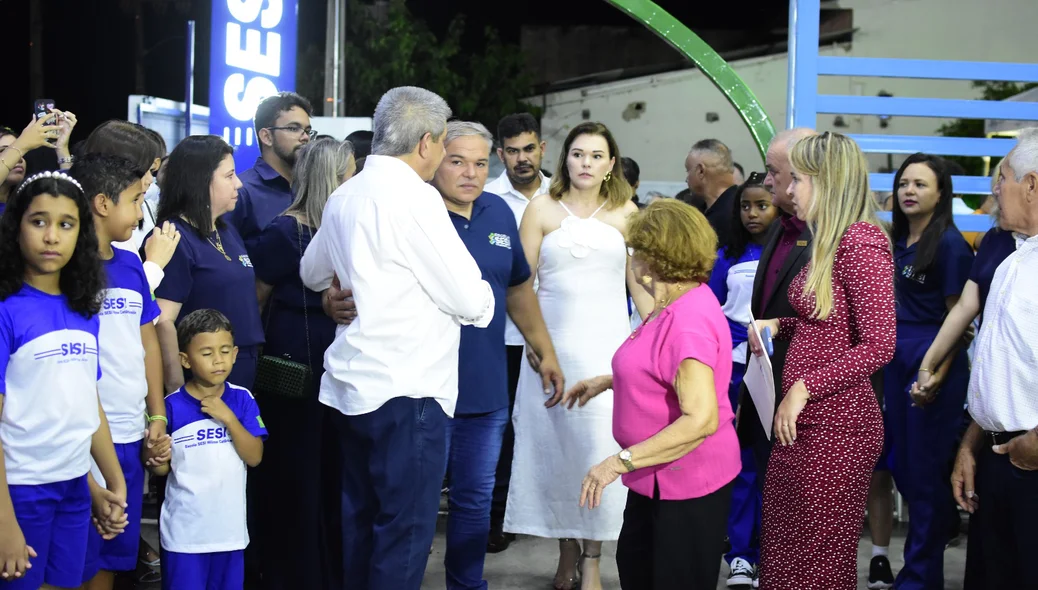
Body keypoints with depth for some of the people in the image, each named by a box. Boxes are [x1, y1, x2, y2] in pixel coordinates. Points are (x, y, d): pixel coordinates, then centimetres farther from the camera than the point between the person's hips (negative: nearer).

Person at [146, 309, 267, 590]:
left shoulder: (242, 400, -1)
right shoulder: (172, 406, -7)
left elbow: (255, 457, -8)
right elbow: (161, 470, 0)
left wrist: (228, 418, -18)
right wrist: (158, 460, -23)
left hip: (230, 527, 3)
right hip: (185, 530, -2)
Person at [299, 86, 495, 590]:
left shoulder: (344, 196, 9)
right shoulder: (414, 197, -15)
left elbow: (312, 274, 27)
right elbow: (470, 300, -12)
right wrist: (481, 302, 9)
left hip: (349, 385, 9)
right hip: (408, 390, -8)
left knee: (360, 519, 16)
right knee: (407, 528, -2)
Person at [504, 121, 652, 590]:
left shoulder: (626, 213, 7)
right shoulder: (542, 209, 5)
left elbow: (641, 284, 8)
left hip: (607, 345, 0)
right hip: (552, 344, 0)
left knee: (600, 449, -6)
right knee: (555, 444, 3)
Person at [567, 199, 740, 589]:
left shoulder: (689, 321, -27)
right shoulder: (677, 304, 5)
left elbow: (702, 419, -33)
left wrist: (622, 461, -32)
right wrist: (608, 381, 19)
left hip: (686, 481, -10)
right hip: (657, 478, 10)